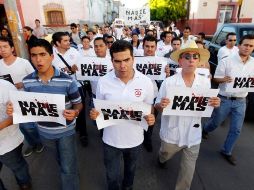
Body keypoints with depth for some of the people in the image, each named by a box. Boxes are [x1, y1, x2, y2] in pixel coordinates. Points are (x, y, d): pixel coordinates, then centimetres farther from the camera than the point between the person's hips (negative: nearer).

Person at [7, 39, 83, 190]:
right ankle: (68, 170, 59)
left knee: (68, 167, 10)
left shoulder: (67, 80, -20)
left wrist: (74, 113, -33)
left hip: (65, 131, -4)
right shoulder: (27, 81, -8)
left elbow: (78, 104, -11)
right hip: (44, 131, 4)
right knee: (61, 161, 30)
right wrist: (14, 109, -15)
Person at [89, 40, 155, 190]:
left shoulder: (146, 82, -14)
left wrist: (151, 118, -23)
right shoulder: (103, 82, -14)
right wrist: (94, 114, -23)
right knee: (112, 175, 21)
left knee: (130, 170, 30)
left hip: (135, 139, 1)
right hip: (111, 139, -1)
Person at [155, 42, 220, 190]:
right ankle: (162, 159, 64)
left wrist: (214, 104, -16)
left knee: (188, 172, 15)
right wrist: (161, 105, -31)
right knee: (165, 156, 27)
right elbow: (157, 107, -9)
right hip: (172, 134, -1)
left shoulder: (205, 82, -7)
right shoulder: (169, 82, -16)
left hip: (193, 135, 2)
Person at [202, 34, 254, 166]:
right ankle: (204, 130, 50)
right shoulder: (226, 61, -11)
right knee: (216, 122, 15)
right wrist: (224, 79, -28)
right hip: (224, 99, -3)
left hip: (241, 101, 4)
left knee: (236, 129, 9)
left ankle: (226, 151, 30)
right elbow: (216, 79, -6)